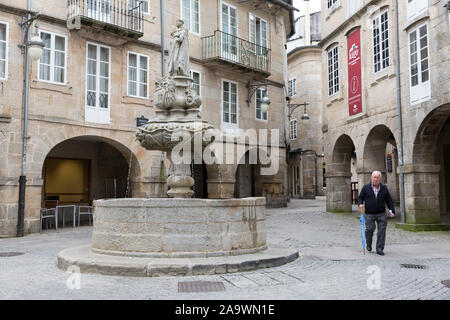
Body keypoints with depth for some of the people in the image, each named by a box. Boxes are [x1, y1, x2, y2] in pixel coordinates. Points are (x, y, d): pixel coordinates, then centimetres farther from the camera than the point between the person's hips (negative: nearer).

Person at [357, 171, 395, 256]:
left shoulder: (384, 189, 8)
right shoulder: (366, 188, 4)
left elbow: (389, 201, 12)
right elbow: (360, 197, 9)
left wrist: (392, 211, 5)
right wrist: (360, 204, -11)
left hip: (381, 214, 2)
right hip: (369, 214, -1)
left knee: (382, 231, -4)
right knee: (369, 229, -8)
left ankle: (379, 249, 5)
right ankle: (369, 244, 20)